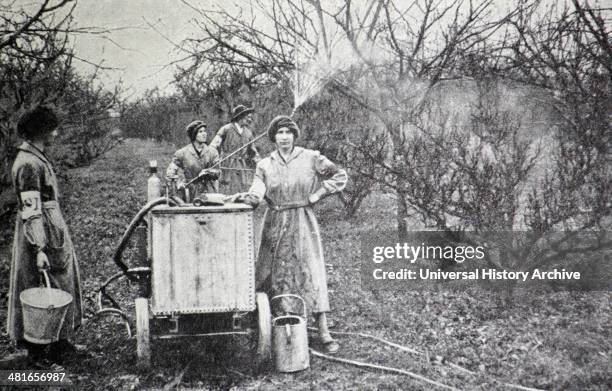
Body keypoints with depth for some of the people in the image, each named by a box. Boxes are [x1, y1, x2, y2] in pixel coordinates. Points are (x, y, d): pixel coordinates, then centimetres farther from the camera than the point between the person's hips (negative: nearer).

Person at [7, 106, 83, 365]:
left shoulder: (38, 158, 12)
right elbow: (31, 211, -23)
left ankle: (61, 341, 27)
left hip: (54, 231, 10)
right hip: (43, 234, -10)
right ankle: (37, 349, 10)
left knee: (63, 285, 16)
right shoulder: (29, 163, -19)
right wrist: (39, 249, -26)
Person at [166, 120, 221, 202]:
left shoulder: (212, 152, 9)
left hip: (210, 193, 1)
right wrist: (179, 183, -14)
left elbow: (217, 172, 4)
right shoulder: (183, 153, 3)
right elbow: (170, 171, 2)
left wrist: (208, 172, -16)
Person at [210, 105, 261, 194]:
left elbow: (253, 153, 22)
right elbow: (213, 147, -2)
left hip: (244, 169, 4)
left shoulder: (248, 132, 14)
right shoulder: (226, 129, 0)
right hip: (228, 168, -4)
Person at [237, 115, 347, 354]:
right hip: (275, 224, 2)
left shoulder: (310, 158, 0)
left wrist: (317, 194, -2)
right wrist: (246, 197, -29)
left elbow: (340, 176, 5)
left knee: (311, 271, -6)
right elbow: (258, 192, -8)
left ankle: (323, 331, -4)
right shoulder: (265, 165, 5)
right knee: (273, 273, 4)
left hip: (303, 222, -2)